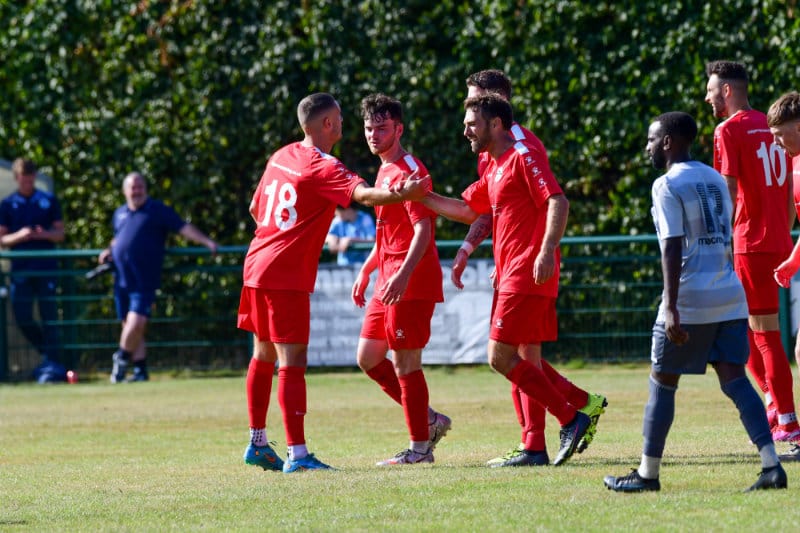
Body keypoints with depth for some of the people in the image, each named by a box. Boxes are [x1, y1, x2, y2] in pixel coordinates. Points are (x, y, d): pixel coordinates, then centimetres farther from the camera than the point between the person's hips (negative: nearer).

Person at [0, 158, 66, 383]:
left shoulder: (49, 201, 7)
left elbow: (60, 234, 7)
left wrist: (44, 234, -14)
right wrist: (20, 236, -14)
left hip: (46, 267, -1)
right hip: (20, 269, 1)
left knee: (49, 316, -6)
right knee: (22, 317, -3)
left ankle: (53, 364, -3)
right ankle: (49, 355, 17)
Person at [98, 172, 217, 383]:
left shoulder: (158, 211, 1)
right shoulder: (120, 214, 17)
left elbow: (184, 228, -5)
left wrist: (207, 242, -16)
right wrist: (109, 251, 14)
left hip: (144, 281, -5)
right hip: (121, 280, 5)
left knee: (136, 323, -17)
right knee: (130, 326, 5)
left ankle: (122, 357, 5)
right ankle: (140, 370, 12)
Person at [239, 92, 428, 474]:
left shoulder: (282, 156, 11)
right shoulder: (324, 168, -13)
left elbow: (255, 208, 22)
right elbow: (363, 195, -31)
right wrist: (402, 195, -42)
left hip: (257, 266, 9)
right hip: (286, 276, -9)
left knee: (263, 356, 18)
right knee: (292, 362, -10)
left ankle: (257, 443, 26)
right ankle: (297, 454, -13)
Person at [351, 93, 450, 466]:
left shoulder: (408, 171, -12)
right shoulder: (385, 172, 18)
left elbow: (423, 229, -21)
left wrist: (403, 274, -31)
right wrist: (366, 271, 26)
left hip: (410, 283, -10)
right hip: (388, 281, 10)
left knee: (405, 363, -6)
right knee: (368, 357, 11)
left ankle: (420, 446, 1)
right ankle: (428, 420, 18)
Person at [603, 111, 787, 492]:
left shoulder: (667, 185, -7)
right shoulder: (716, 180, 16)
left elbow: (673, 249, -15)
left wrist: (672, 309, -19)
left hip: (690, 301, -7)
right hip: (730, 297, 7)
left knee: (662, 382, 5)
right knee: (734, 378, 1)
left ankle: (648, 473, 11)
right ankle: (771, 465, -13)